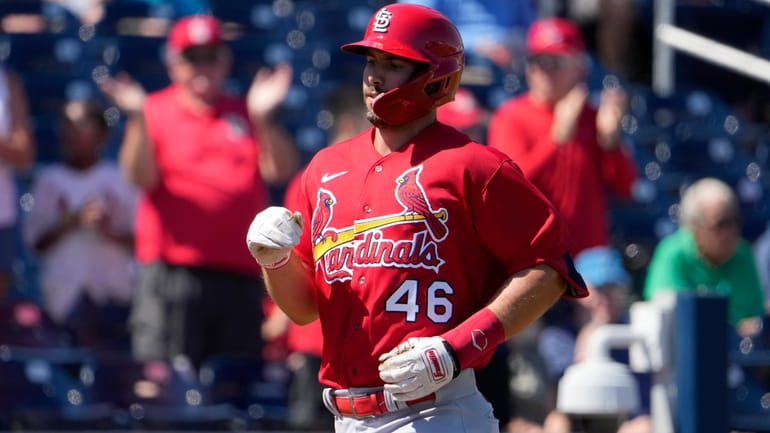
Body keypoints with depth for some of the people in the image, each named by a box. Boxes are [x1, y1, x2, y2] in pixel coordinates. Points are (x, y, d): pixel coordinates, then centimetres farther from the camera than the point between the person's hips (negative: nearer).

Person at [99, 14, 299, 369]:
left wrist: (263, 117, -13)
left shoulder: (245, 114, 15)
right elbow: (140, 177, -8)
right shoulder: (156, 111, 6)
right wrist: (139, 119, -21)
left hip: (240, 273, 4)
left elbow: (281, 171, 1)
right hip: (173, 270, -3)